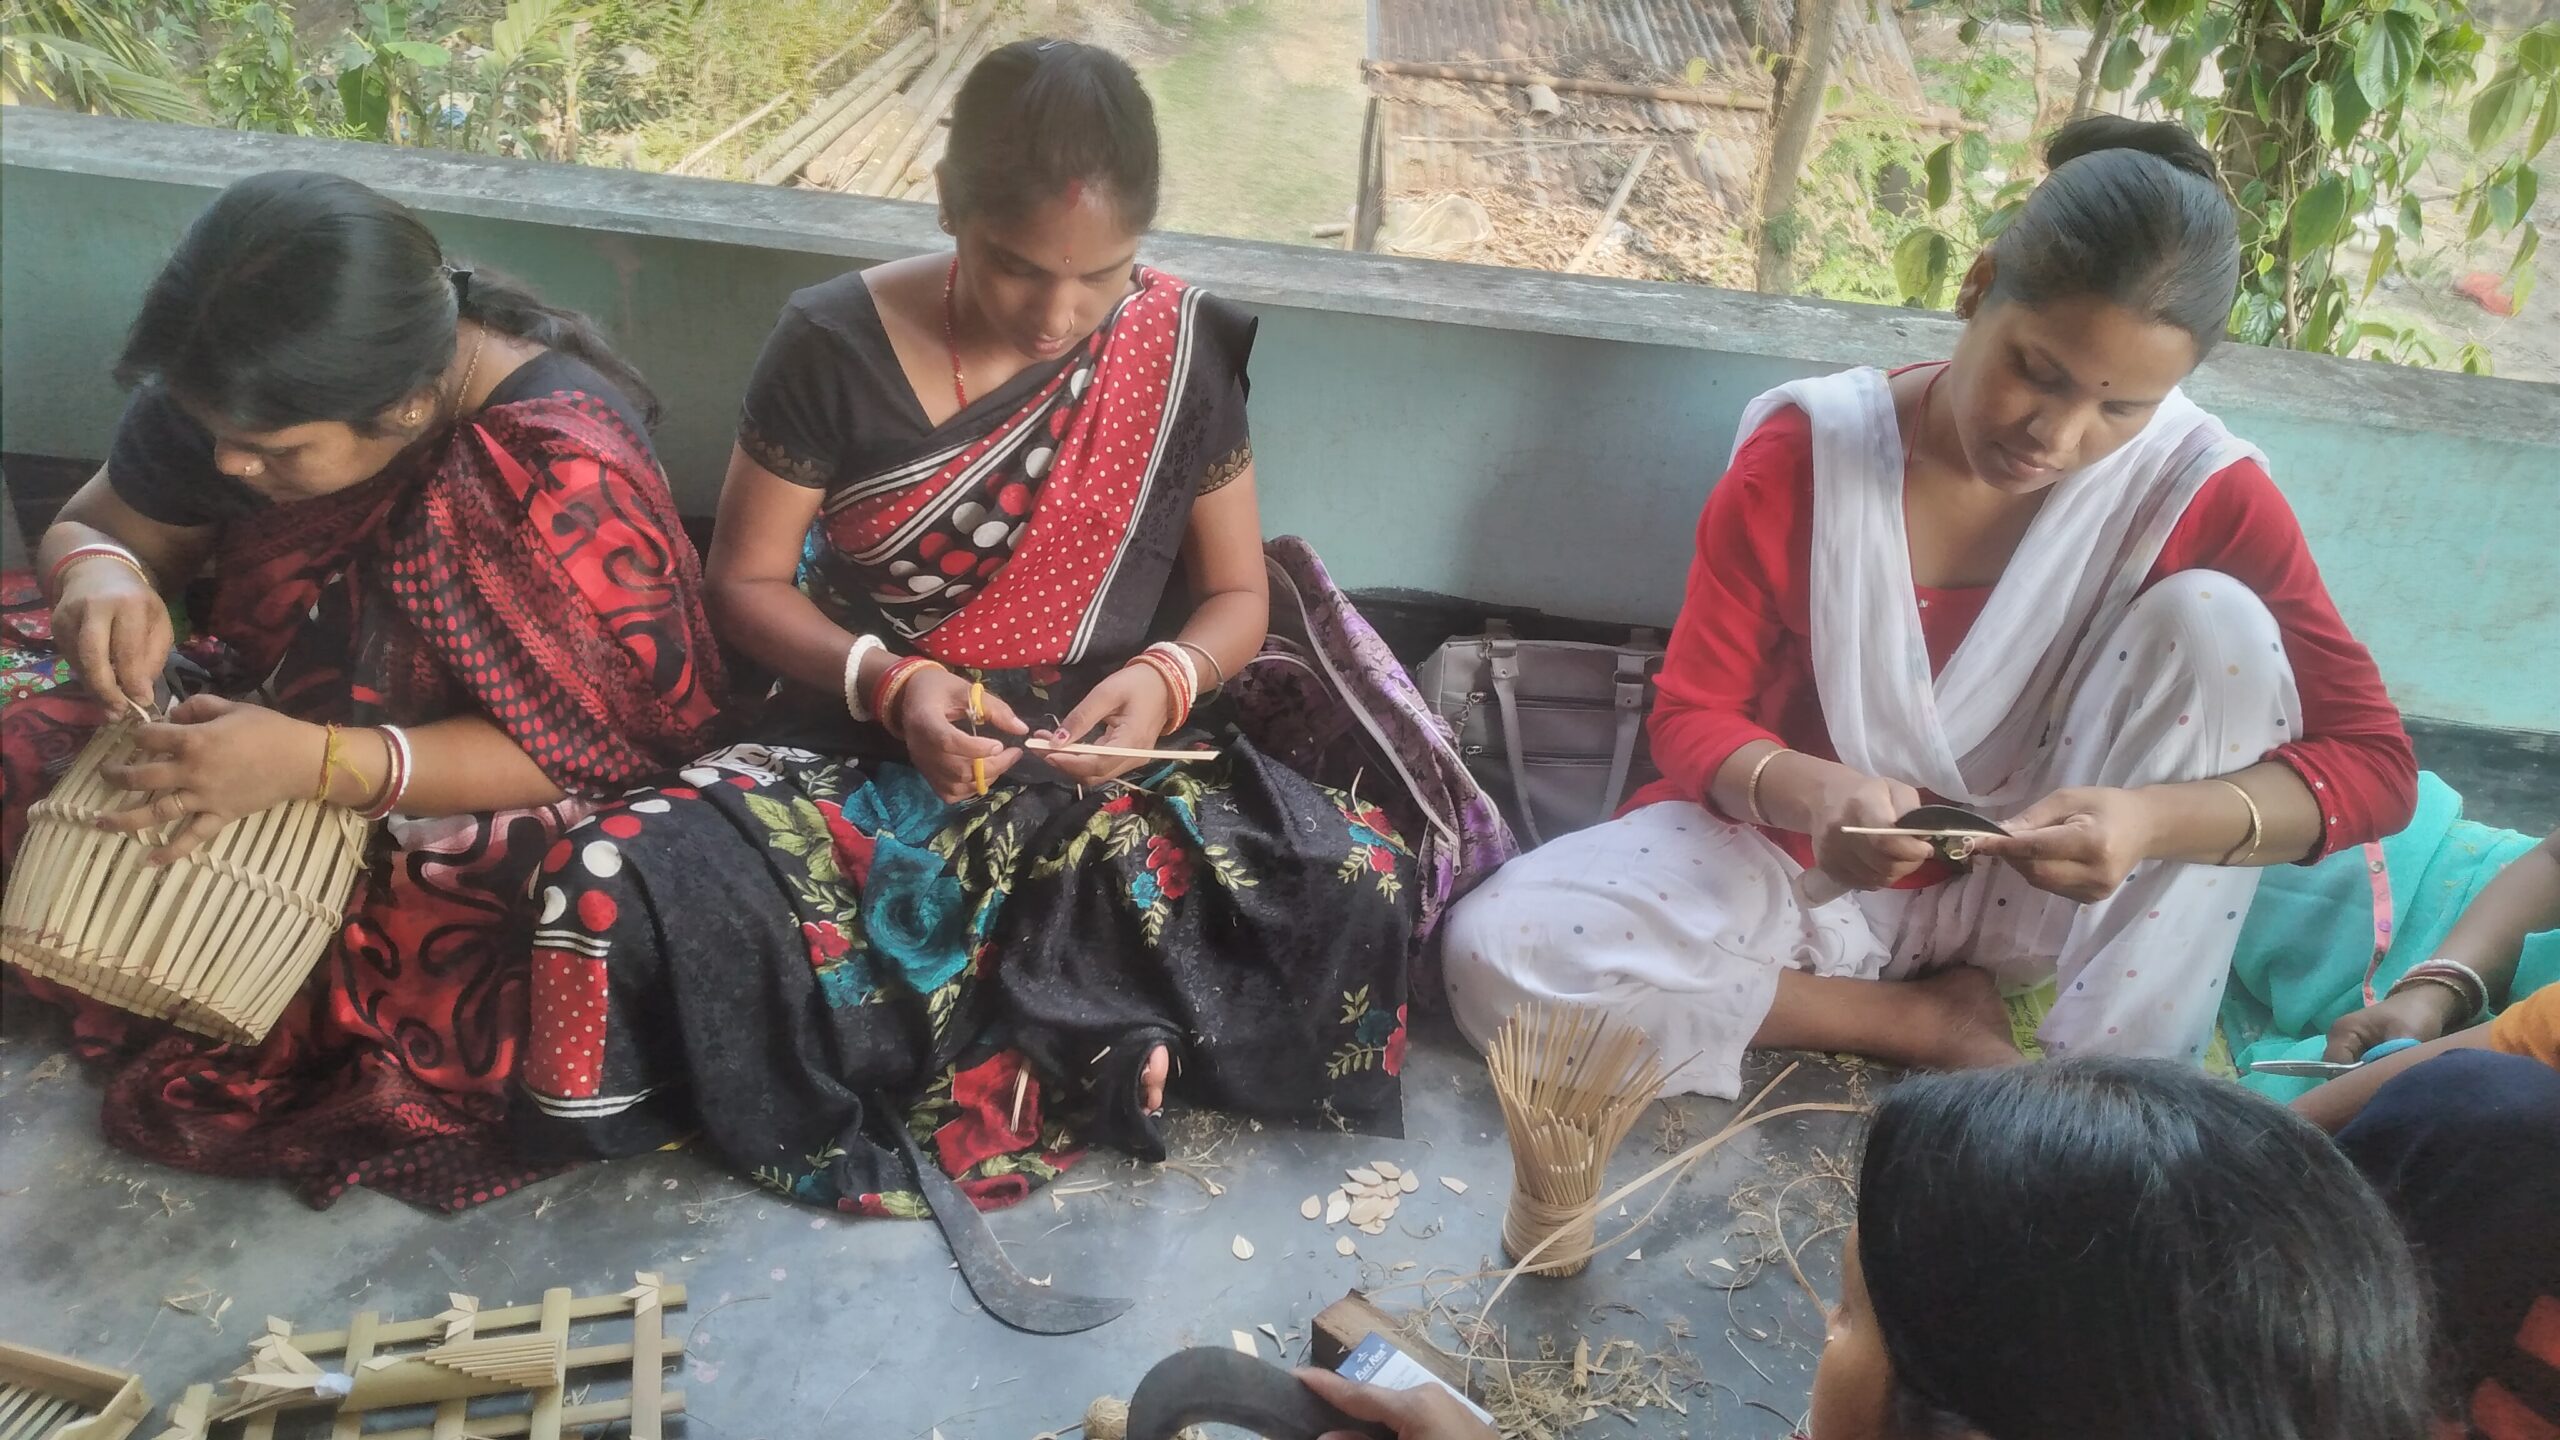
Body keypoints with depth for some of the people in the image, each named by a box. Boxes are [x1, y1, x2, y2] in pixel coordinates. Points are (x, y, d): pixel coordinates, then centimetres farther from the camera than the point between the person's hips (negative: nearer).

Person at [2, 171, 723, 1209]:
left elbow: (607, 742, -23)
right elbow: (95, 526, 6)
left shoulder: (566, 477, -29)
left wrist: (321, 763, -34)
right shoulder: (242, 386, -11)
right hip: (268, 720, 5)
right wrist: (98, 573, -21)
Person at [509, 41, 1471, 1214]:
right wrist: (884, 681, -19)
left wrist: (1167, 678, -19)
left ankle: (890, 1064, -18)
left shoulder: (1181, 351, -4)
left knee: (1355, 886, -27)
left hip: (1110, 765, 1)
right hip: (867, 751, 0)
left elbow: (1238, 593, 4)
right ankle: (1091, 1051, -18)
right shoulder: (834, 345, -7)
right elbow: (746, 580, 0)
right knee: (614, 891, -28)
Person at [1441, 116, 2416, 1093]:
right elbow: (1694, 717, -10)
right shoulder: (1804, 453, -16)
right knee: (1499, 956, -25)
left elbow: (2372, 762, -13)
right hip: (1806, 867, 0)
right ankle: (1934, 1024, -9)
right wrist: (1811, 793, -34)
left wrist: (2154, 821, -34)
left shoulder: (2207, 491, -14)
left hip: (2032, 892, 1)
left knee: (2211, 619, -23)